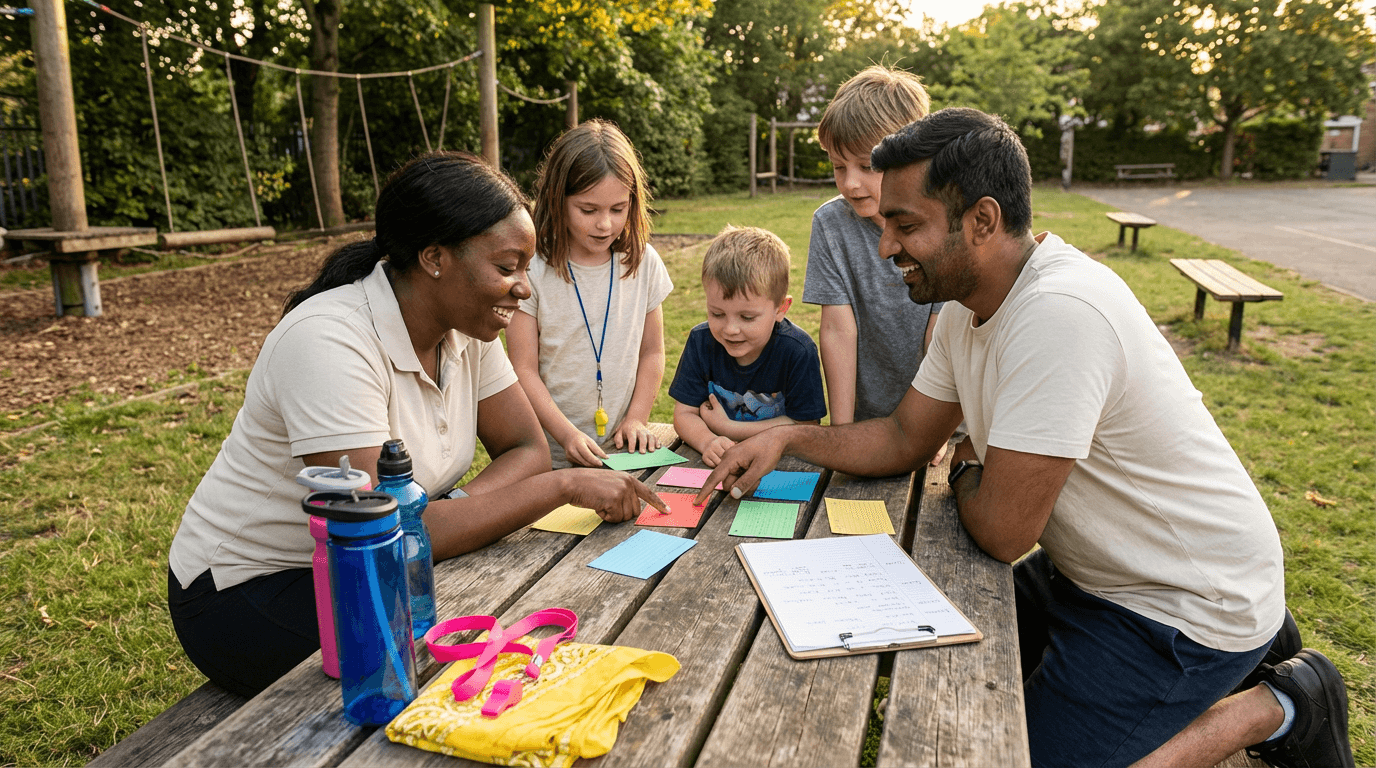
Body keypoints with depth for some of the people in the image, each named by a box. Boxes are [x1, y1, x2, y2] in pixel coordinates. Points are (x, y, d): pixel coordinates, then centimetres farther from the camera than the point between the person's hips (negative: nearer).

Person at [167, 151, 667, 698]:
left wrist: (453, 513, -24)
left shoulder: (466, 325, -6)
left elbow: (528, 452, -3)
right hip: (250, 591, -6)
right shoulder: (328, 341, -30)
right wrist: (566, 486, -29)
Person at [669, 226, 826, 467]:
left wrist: (728, 428, -15)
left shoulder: (797, 350, -18)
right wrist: (708, 442, -28)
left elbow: (805, 426, -13)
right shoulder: (701, 341, -8)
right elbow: (684, 414, -5)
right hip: (717, 465, 2)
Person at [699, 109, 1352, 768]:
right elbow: (905, 439, 6)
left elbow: (1000, 530, -29)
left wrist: (965, 469, -7)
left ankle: (1276, 708, 10)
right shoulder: (967, 303, -3)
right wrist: (787, 437, -7)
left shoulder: (1058, 313, -34)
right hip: (1093, 569, 9)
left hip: (1188, 608, -9)